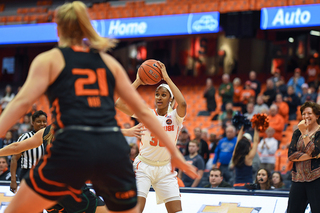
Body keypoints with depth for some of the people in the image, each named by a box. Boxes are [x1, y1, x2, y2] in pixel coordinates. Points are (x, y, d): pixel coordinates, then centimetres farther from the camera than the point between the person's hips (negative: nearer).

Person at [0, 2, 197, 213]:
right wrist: (174, 152, 24)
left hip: (72, 148, -3)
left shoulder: (49, 59, 14)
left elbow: (23, 101, -1)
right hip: (114, 148, 3)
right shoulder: (108, 61, 23)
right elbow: (143, 110, 20)